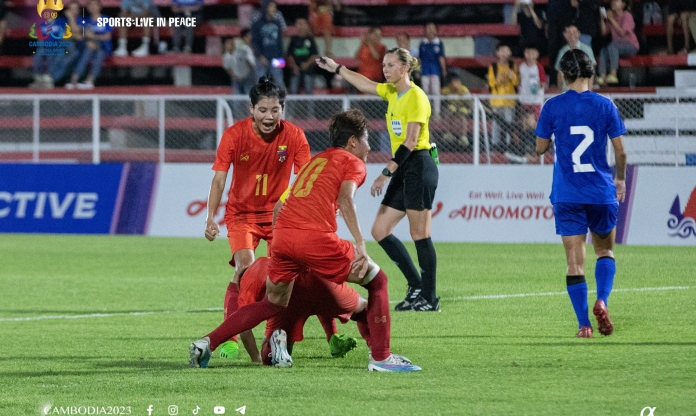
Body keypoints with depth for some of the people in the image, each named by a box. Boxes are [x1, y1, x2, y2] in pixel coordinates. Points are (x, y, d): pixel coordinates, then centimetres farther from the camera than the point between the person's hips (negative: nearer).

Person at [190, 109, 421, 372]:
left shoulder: (316, 160, 30)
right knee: (377, 281, 11)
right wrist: (360, 246, -17)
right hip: (315, 237, -7)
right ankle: (381, 358, 8)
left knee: (273, 304, 24)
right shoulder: (353, 163, 9)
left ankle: (207, 343, 15)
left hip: (281, 235, 7)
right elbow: (345, 198, -11)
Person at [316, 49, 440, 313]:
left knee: (420, 234, -8)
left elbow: (410, 142, -19)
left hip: (419, 167, -10)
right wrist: (337, 69, 34)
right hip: (403, 171, 10)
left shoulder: (416, 97, -13)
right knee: (379, 230, 6)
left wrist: (387, 173, -21)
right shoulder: (392, 92, 12)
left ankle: (429, 298, -3)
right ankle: (416, 286, 12)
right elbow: (365, 84, 31)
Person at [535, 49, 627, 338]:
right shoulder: (604, 105, -3)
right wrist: (621, 180, 17)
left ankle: (584, 324, -3)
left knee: (575, 261, 2)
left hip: (567, 194, -1)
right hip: (601, 192, 1)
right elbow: (620, 151, 0)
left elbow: (541, 147, 4)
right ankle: (601, 301, -6)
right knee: (605, 251, 19)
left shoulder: (552, 107, -4)